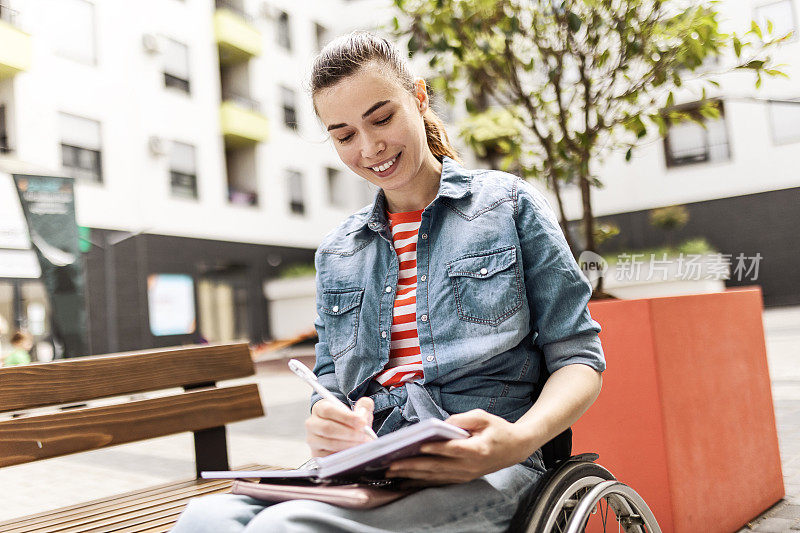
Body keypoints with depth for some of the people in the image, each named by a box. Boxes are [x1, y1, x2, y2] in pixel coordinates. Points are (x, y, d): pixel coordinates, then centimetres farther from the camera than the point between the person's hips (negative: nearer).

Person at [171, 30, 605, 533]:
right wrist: (325, 422, -8)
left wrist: (522, 438, -18)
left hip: (479, 471, -3)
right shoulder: (336, 252, 18)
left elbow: (578, 355, 3)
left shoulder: (509, 203, 6)